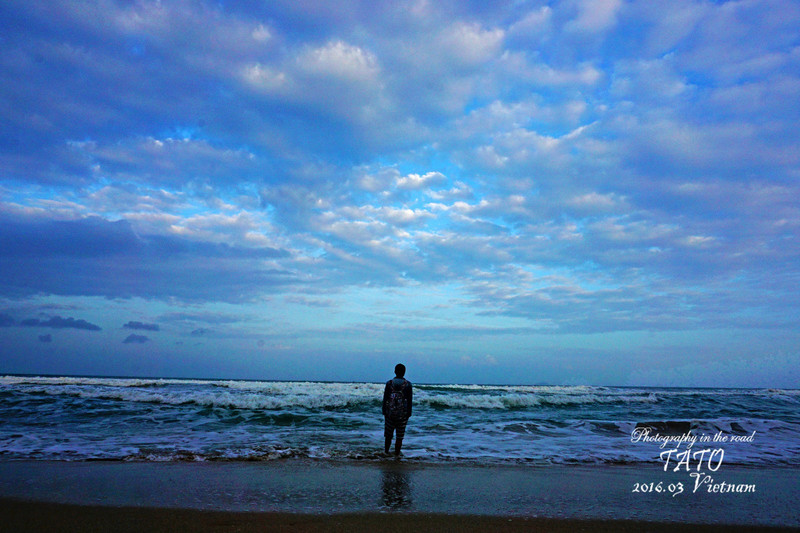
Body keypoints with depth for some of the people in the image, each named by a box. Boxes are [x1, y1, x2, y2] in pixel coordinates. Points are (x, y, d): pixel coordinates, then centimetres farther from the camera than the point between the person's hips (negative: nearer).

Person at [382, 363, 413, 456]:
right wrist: (408, 414, 5)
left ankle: (386, 452, 17)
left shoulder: (389, 383, -3)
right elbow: (409, 401, -2)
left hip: (390, 413, 1)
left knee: (388, 435, 14)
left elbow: (385, 399, -1)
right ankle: (396, 454, 8)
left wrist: (384, 413, 7)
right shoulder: (408, 385, -3)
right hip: (402, 415, -1)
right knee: (399, 437, 6)